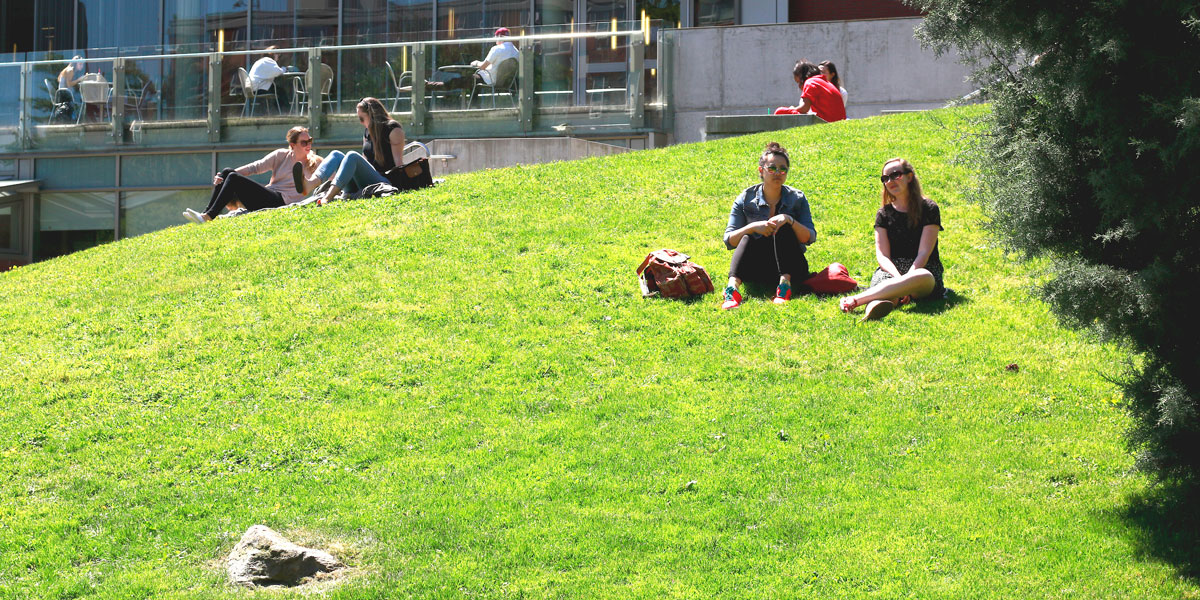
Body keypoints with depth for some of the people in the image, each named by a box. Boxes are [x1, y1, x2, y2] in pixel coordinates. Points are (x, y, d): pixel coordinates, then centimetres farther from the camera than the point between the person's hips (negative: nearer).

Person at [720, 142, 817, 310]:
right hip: (757, 271, 0)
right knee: (747, 238, -28)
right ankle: (733, 286, -52)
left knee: (783, 229, -23)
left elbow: (810, 238, -6)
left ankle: (785, 284, -40)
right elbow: (729, 241, -4)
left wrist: (789, 220, -23)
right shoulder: (746, 199, 2)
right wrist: (753, 227, -22)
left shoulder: (797, 198, 3)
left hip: (790, 268, 0)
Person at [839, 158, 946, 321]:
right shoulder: (884, 213, 13)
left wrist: (907, 280, -23)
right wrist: (899, 278, -20)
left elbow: (924, 253, -6)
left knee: (923, 277, -41)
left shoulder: (929, 209, 4)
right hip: (891, 269, 2)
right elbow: (882, 255, 1)